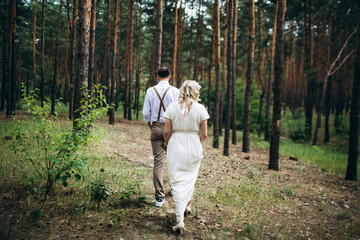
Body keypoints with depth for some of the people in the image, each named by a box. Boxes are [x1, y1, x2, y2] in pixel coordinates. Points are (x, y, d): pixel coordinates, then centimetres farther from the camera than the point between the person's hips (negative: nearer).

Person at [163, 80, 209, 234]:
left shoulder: (172, 107, -4)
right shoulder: (200, 109, -5)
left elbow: (166, 131, -4)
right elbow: (204, 134, -2)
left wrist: (168, 144, 14)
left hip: (175, 146, -1)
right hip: (194, 147, 1)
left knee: (177, 182, 3)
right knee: (190, 177, 24)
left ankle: (180, 220, -1)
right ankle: (187, 205, 43)